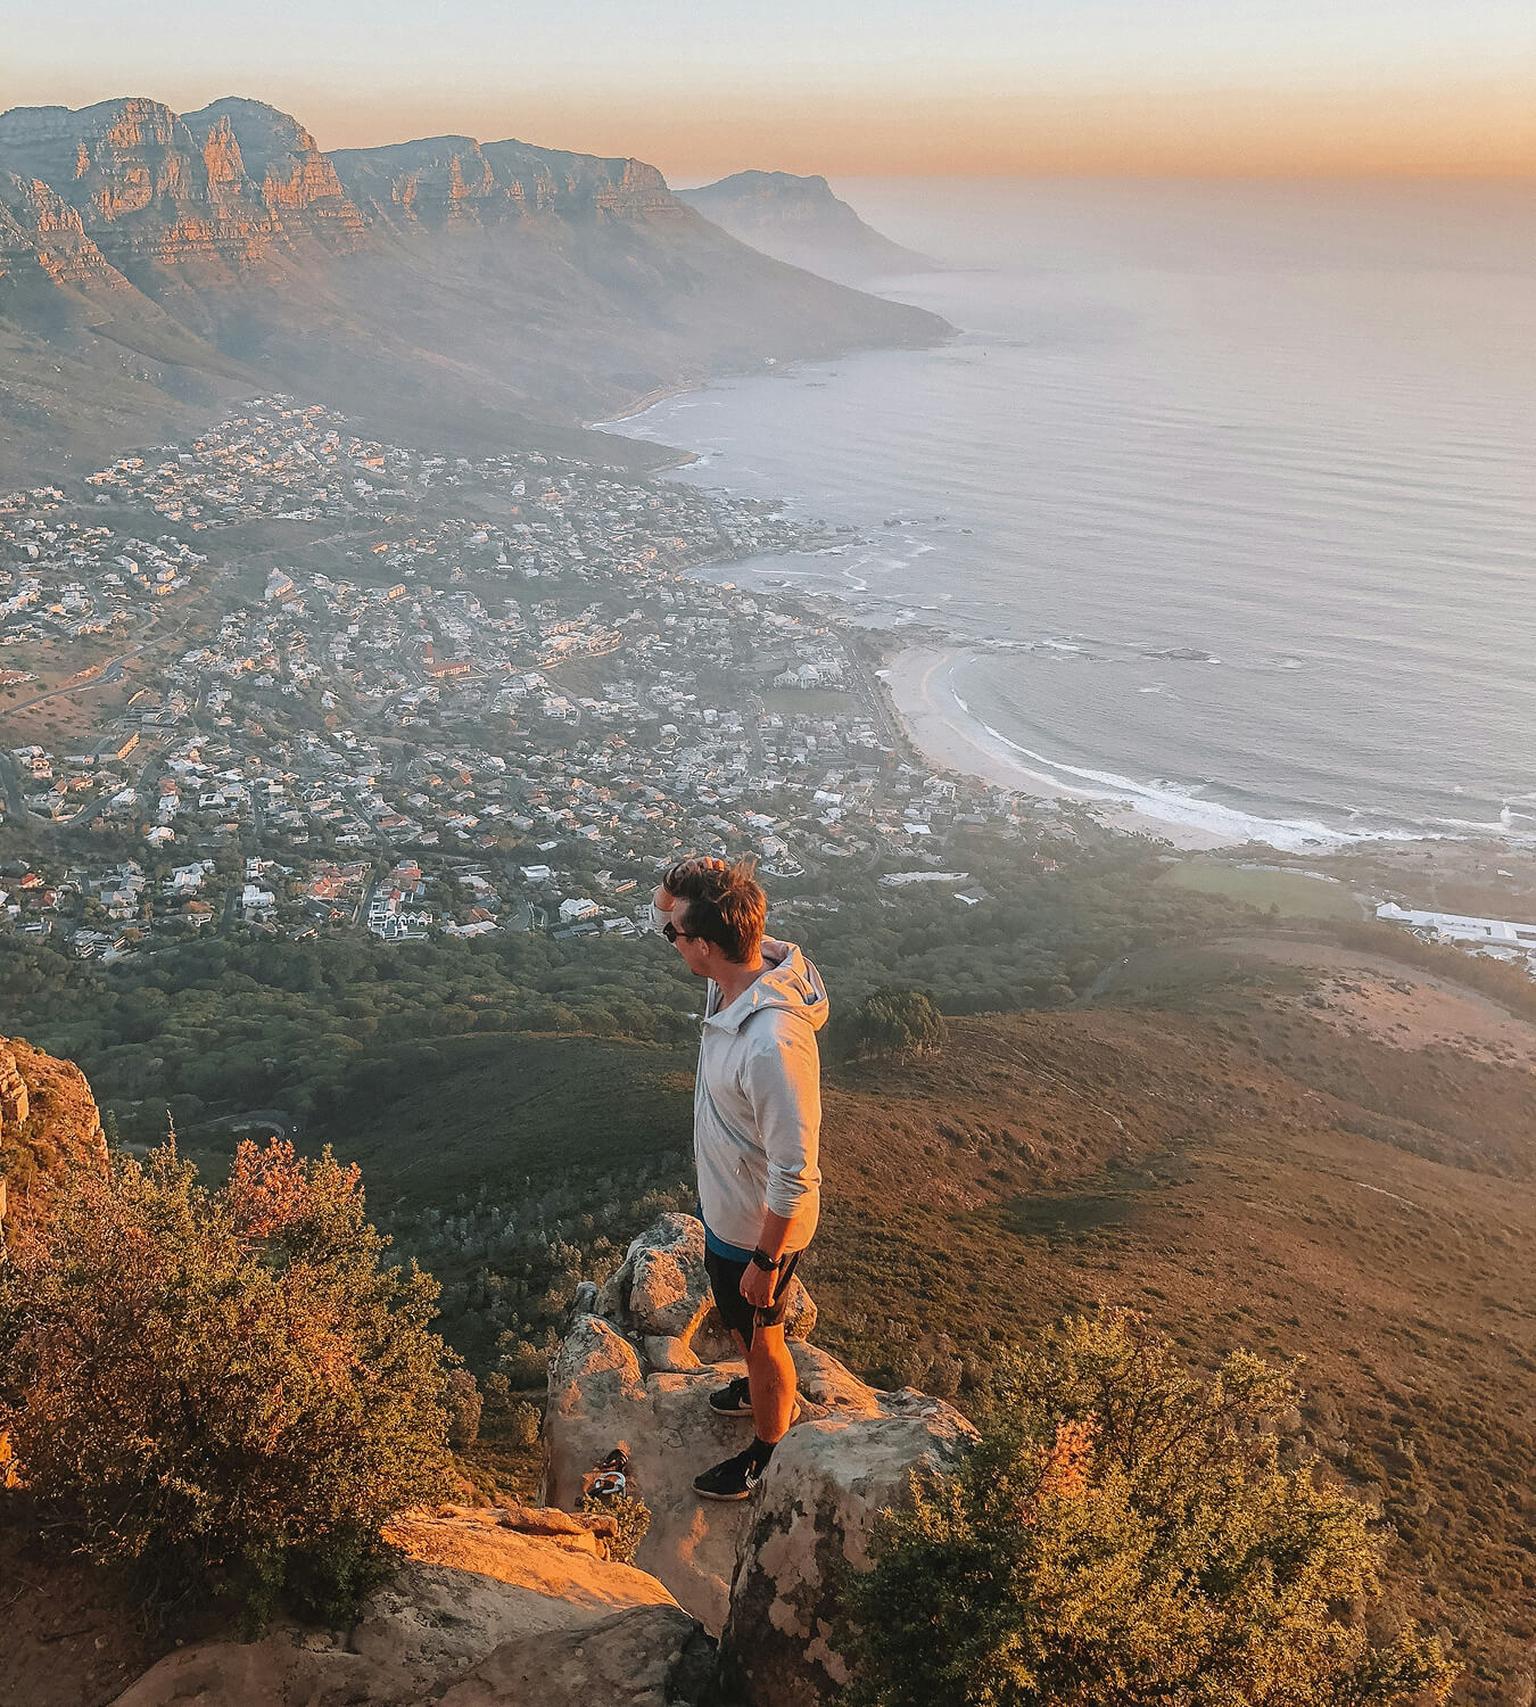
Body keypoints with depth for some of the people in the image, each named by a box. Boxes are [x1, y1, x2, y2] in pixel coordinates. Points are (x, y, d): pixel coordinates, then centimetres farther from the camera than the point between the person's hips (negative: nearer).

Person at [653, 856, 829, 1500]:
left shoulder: (772, 1044, -42)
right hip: (726, 1205, 9)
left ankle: (767, 1449, 49)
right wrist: (672, 900, -12)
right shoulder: (747, 967, -16)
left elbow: (794, 1172, -32)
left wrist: (765, 1262, -21)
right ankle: (767, 1390, 64)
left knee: (759, 1335, 20)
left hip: (756, 1226, -9)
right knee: (739, 1321, 35)